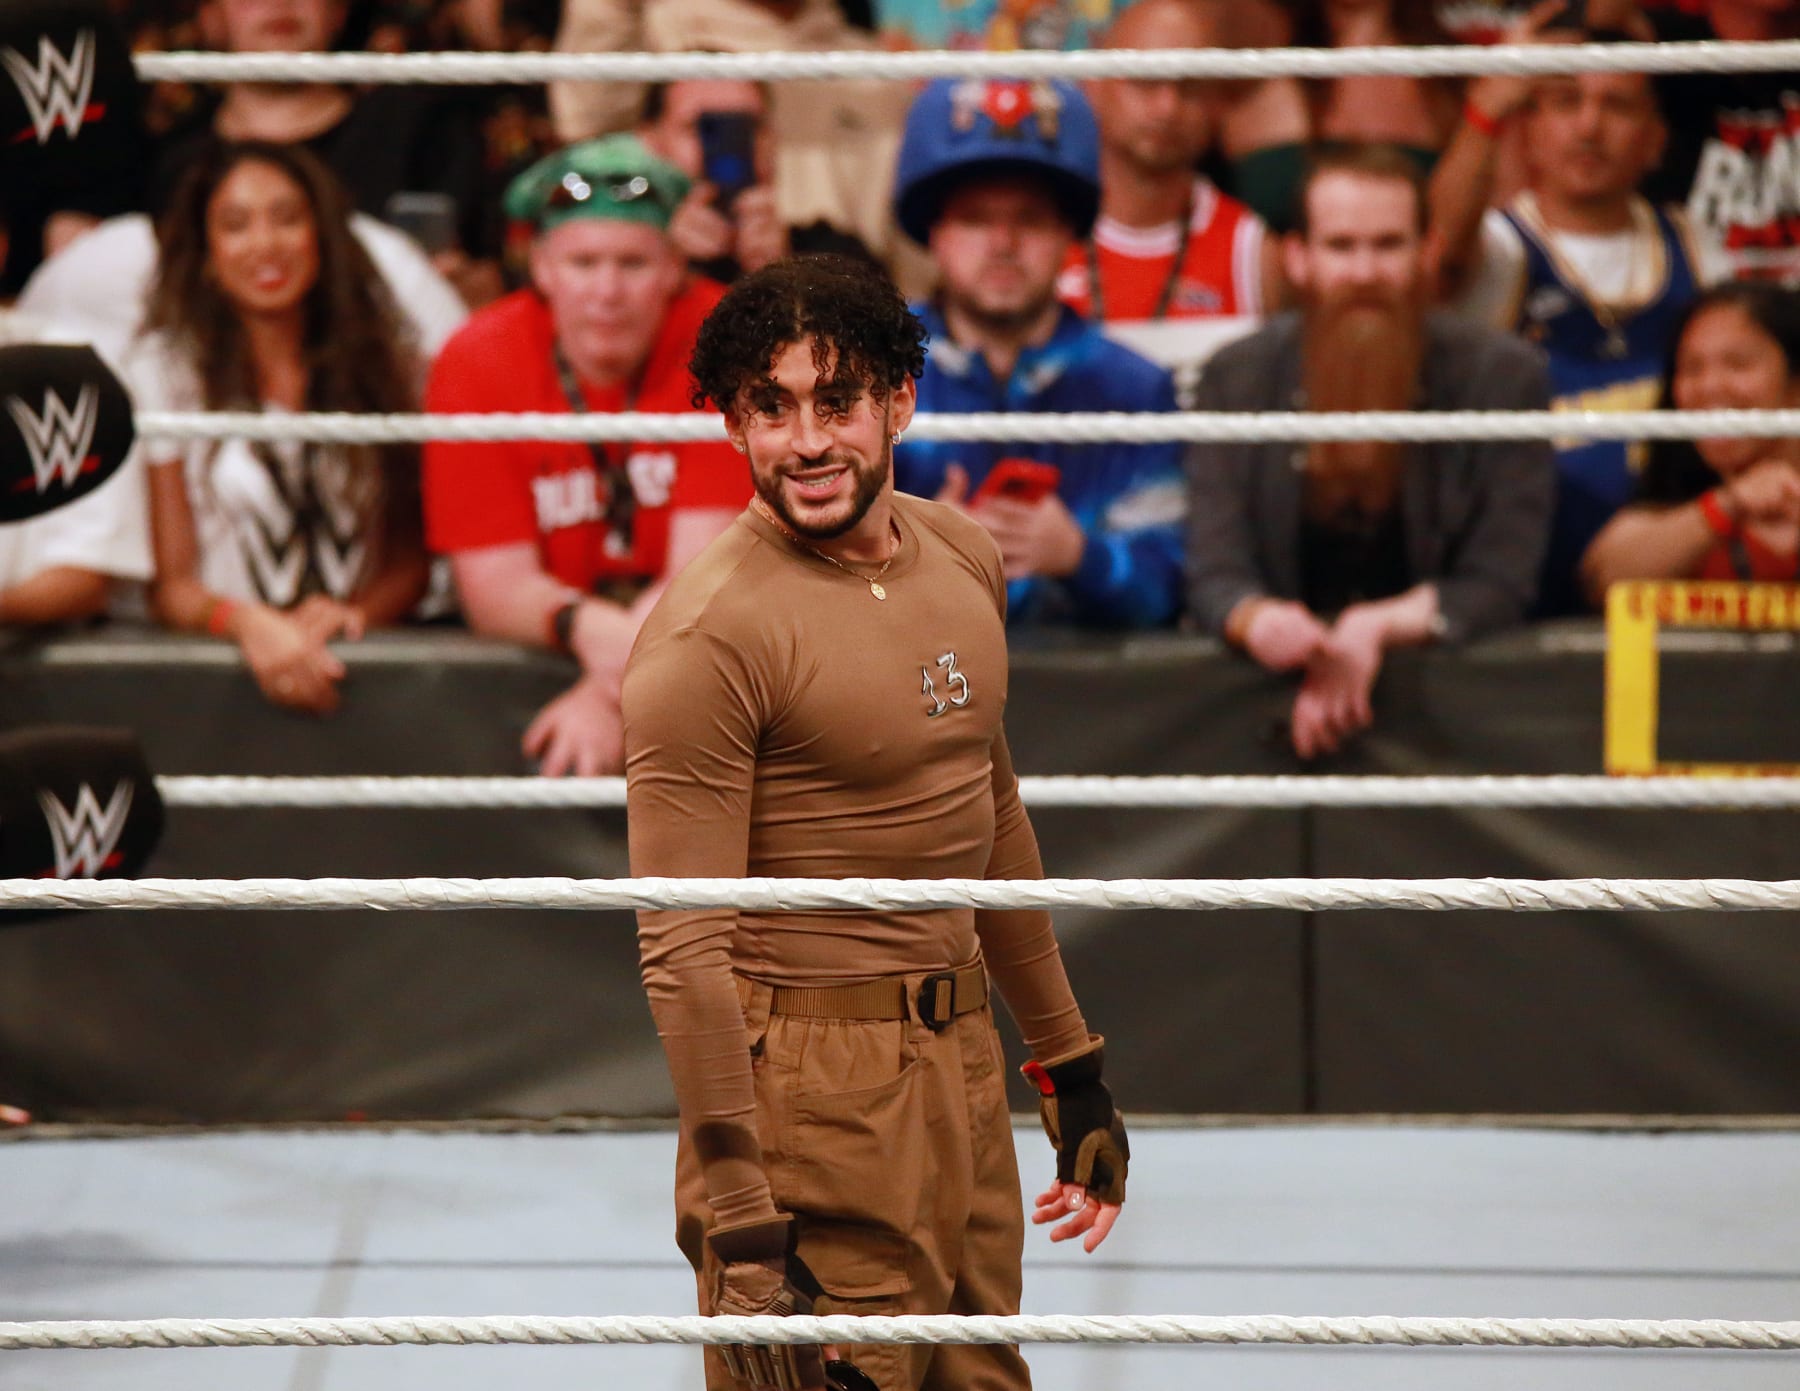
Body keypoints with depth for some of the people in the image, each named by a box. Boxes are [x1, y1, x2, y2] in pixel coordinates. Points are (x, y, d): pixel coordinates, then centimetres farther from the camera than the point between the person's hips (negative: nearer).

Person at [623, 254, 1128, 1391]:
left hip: (961, 1051, 8)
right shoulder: (709, 634, -16)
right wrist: (740, 1226, -21)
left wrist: (1074, 1070, 22)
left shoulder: (964, 559, 9)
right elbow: (681, 951, -17)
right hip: (811, 1074, -8)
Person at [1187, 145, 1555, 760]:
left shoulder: (1504, 377, 0)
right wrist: (1257, 621, -29)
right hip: (1272, 684, 2)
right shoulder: (1236, 379, 5)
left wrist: (1375, 628, -24)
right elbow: (1213, 574, -3)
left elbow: (1500, 585, -6)